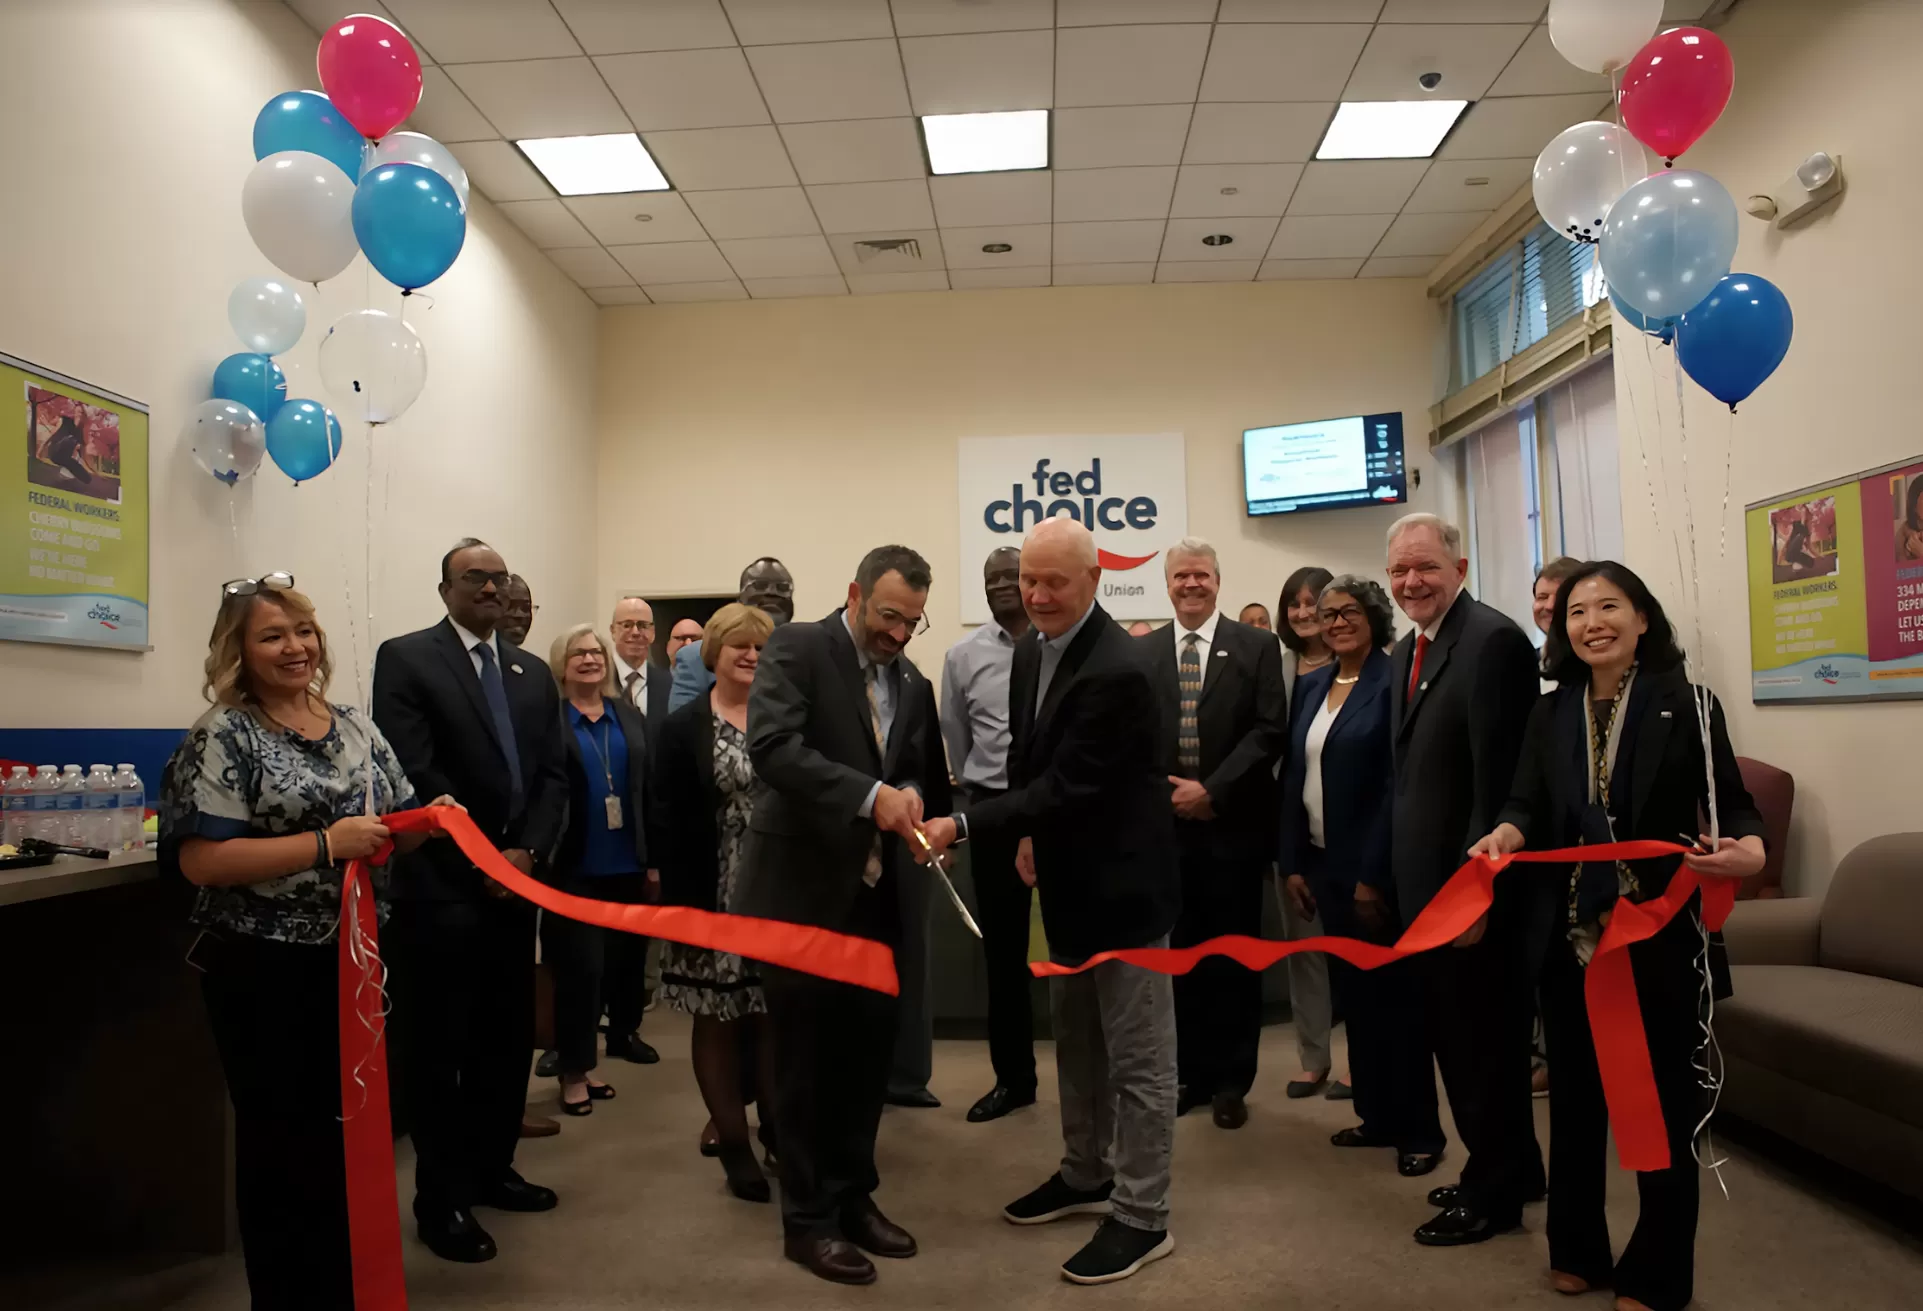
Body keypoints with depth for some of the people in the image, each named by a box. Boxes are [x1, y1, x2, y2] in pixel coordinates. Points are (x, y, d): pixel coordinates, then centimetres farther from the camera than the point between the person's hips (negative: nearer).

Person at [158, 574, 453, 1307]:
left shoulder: (355, 727, 7)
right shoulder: (223, 736, -11)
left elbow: (391, 830, 13)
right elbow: (199, 861, -19)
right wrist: (326, 843, -25)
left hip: (354, 958, 6)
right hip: (265, 972, -6)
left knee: (353, 1130, 17)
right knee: (282, 1141, 8)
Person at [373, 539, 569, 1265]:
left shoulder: (533, 672, 14)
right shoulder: (405, 658, -4)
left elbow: (552, 773, 8)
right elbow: (413, 773, -13)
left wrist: (526, 852, -8)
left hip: (517, 880, 6)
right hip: (441, 886, -6)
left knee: (507, 1038, 14)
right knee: (437, 1046, 4)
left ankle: (491, 1168, 30)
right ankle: (442, 1197, 15)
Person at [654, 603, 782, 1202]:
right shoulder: (682, 728, -1)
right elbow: (670, 821, -5)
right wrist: (682, 902, -11)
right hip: (713, 899, -2)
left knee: (777, 1015, 6)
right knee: (717, 1020, 6)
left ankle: (779, 1130, 23)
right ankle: (733, 1145, 18)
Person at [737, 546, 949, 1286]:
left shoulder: (914, 685, 10)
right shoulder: (797, 648, -10)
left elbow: (927, 778, 15)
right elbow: (772, 747, -24)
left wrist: (914, 798, -9)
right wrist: (870, 794, -32)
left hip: (873, 896, 6)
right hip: (801, 891, -6)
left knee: (869, 1051, 14)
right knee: (805, 1059, 6)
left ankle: (853, 1197, 31)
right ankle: (808, 1219, 20)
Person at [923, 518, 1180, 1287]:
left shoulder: (1117, 672, -25)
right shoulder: (1030, 652, 3)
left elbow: (1067, 784, -27)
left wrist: (962, 826, -30)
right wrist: (1030, 837, 7)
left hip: (1122, 881, -9)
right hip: (1069, 877, 9)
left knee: (1137, 1055, 4)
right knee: (1076, 1041, 21)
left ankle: (1142, 1215, 17)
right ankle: (1085, 1176, 38)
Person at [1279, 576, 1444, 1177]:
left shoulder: (1395, 682, -10)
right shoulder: (1310, 686, 10)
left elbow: (1397, 784, -15)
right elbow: (1293, 777, 10)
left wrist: (1373, 874, -17)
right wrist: (1292, 863, 5)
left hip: (1375, 867, -6)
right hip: (1323, 863, 6)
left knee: (1394, 992, 3)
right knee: (1353, 992, 13)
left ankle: (1419, 1129, 16)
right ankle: (1377, 1115, 26)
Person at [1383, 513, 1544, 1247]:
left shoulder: (1493, 641, -17)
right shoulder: (1406, 652, 12)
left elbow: (1499, 779, -22)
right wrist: (1396, 872, 12)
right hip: (1425, 882, 9)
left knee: (1485, 1039, 6)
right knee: (1455, 1036, 20)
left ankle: (1496, 1193, 23)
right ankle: (1507, 1168, 37)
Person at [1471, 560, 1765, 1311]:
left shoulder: (1686, 702, -4)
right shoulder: (1549, 716, 6)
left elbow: (1732, 804, -8)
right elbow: (1529, 807, -1)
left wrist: (1748, 851, -29)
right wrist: (1504, 836, -23)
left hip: (1662, 938, -3)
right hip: (1572, 936, 3)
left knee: (1663, 1103, 7)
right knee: (1574, 1096, 15)